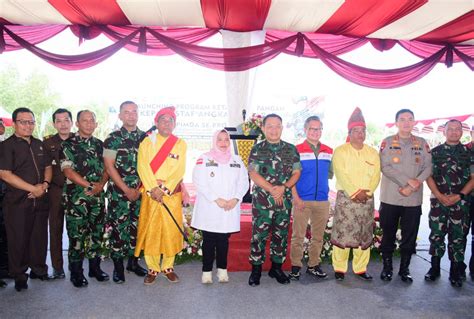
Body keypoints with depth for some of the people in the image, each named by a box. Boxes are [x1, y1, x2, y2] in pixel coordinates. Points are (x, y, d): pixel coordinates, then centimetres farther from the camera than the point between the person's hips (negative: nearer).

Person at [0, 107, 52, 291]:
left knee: (39, 236, 12)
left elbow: (48, 167, 16)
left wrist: (45, 184, -5)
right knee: (18, 239, 5)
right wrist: (33, 188, -16)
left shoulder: (39, 145, 13)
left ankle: (39, 269, 27)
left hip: (40, 200, 5)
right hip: (18, 202, -5)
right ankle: (19, 276, 20)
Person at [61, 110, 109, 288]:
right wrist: (89, 185, -15)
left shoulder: (100, 145, 12)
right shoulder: (68, 145, -2)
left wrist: (101, 184, -9)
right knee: (76, 235, 1)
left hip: (98, 196, 4)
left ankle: (95, 267, 23)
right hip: (76, 197, -4)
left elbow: (106, 168, 10)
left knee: (97, 232, 9)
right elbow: (67, 170, -10)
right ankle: (76, 272, 15)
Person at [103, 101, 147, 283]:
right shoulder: (113, 138, -1)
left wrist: (140, 187, -3)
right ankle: (118, 266, 13)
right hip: (119, 191, -3)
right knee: (119, 227, 0)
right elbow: (109, 166, -5)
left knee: (137, 226, 8)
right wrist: (126, 189, -10)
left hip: (141, 191, 3)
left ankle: (133, 261, 22)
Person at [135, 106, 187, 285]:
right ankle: (152, 269, 17)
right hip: (150, 193, 0)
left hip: (172, 194, 0)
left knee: (171, 231, 4)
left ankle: (168, 267, 21)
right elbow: (143, 167, -6)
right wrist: (153, 189, -17)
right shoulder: (146, 142, 5)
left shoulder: (180, 144, 5)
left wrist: (164, 189, -15)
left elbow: (179, 170, -5)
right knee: (149, 231, 2)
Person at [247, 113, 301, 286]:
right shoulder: (257, 149, 1)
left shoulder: (291, 149, 8)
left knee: (281, 235, 10)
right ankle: (256, 269, 14)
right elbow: (253, 174, -6)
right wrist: (272, 189, -15)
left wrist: (283, 187, -13)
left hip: (285, 200, 3)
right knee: (259, 235, 0)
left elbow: (296, 172, 3)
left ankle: (276, 268, 25)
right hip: (262, 200, -2)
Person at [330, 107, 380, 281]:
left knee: (364, 235, 8)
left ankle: (360, 268, 20)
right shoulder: (340, 151, -1)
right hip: (345, 198, -4)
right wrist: (355, 192, -17)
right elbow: (341, 175, -11)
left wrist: (367, 192, -11)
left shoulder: (373, 153, 11)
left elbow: (376, 176, 4)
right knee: (342, 233, -4)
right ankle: (339, 268, 8)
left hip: (367, 199, 4)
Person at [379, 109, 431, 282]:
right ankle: (387, 267, 23)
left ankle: (404, 268, 24)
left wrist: (413, 186, -14)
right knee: (388, 234, 9)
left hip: (413, 199, 2)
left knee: (409, 236, 9)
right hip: (390, 198, -2)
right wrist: (408, 180, -17)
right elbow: (385, 167, -9)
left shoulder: (422, 143, 8)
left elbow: (428, 167, 0)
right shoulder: (387, 142, 0)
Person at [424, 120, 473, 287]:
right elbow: (428, 176, 2)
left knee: (458, 236, 5)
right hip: (438, 200, 0)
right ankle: (435, 268, 18)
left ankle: (455, 272, 17)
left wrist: (459, 196, -10)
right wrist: (440, 196, -9)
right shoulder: (435, 152, 6)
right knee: (436, 234, 5)